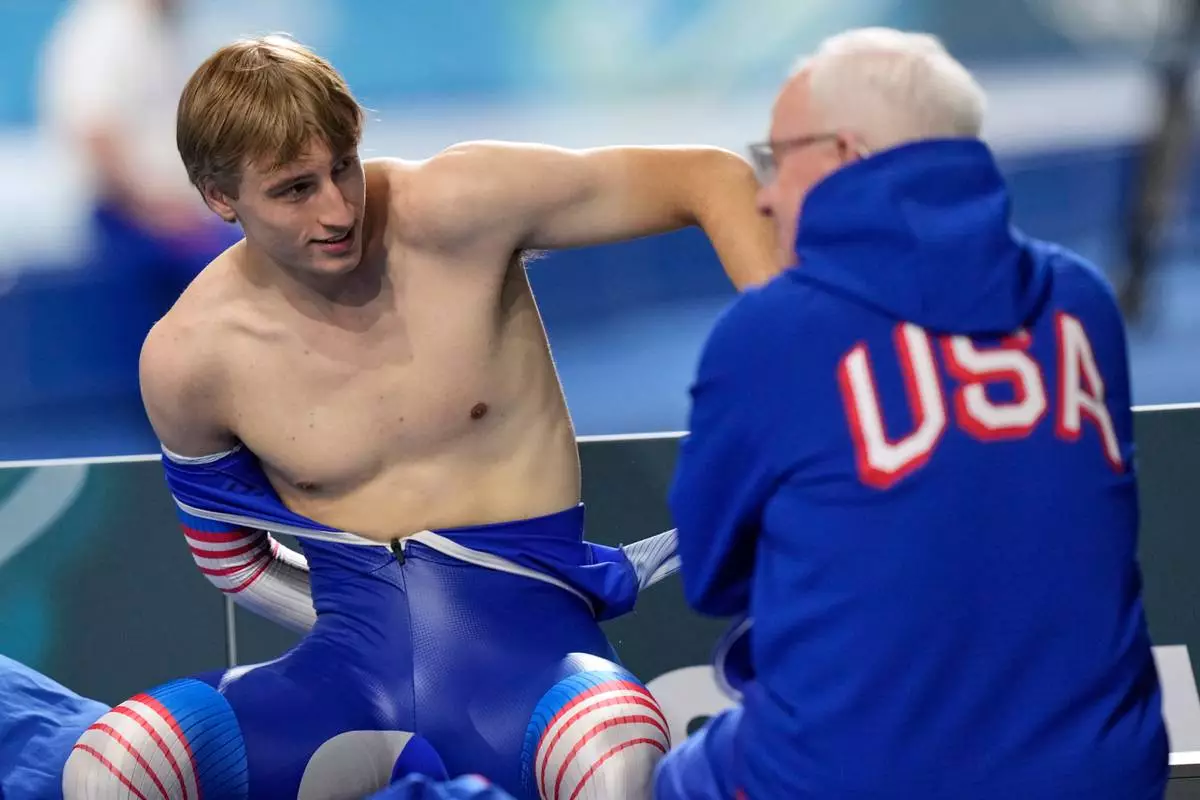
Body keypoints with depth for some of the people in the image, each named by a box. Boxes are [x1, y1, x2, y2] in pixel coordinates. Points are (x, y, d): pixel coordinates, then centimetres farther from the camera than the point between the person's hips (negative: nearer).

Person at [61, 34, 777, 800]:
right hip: (354, 663, 3)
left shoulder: (451, 210, -9)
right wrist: (381, 637, 4)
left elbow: (712, 178, -6)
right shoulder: (187, 359, -2)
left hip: (522, 616, -3)